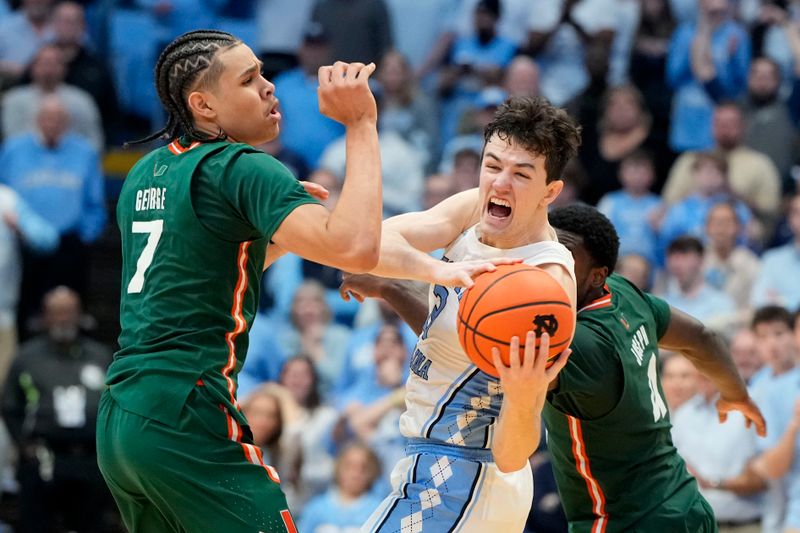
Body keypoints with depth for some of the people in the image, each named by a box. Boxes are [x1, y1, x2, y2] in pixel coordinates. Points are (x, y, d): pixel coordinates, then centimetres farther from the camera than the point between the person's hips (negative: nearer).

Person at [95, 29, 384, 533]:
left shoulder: (146, 173, 17)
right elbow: (355, 248, -22)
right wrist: (361, 125, -14)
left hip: (117, 420, 9)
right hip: (186, 419, -9)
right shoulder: (240, 168, -8)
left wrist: (280, 234, 23)